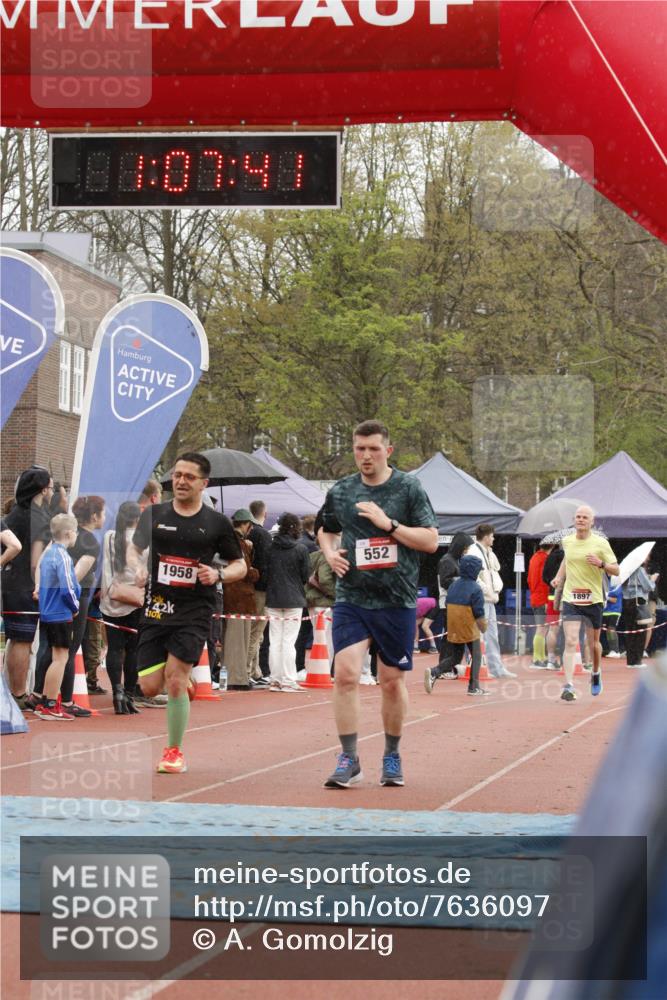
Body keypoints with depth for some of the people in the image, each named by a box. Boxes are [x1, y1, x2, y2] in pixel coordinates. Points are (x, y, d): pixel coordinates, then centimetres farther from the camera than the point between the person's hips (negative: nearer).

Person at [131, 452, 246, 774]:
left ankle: (174, 752, 3)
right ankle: (185, 686, 33)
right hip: (155, 608, 3)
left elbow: (240, 565, 10)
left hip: (194, 610, -3)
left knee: (175, 680, -13)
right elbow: (135, 549, 20)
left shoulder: (217, 523, 3)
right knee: (150, 687, -3)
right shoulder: (154, 514, 7)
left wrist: (218, 575, -11)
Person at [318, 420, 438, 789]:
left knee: (392, 681, 7)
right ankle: (348, 760, -5)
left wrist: (388, 524, -15)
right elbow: (326, 530, 25)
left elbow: (430, 540, -6)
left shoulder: (409, 488, -2)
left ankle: (392, 757, 24)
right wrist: (329, 552, 3)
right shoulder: (340, 492, 7)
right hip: (352, 597, 1)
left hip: (397, 600, -1)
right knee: (345, 674, -13)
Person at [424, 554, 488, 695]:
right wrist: (484, 628, 2)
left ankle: (433, 672, -8)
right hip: (470, 630, -6)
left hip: (453, 630, 6)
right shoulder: (476, 589, -13)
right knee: (476, 657, 10)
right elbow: (479, 615, -13)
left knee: (454, 658, 15)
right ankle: (474, 687, 9)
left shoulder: (453, 585, 8)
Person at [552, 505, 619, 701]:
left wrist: (601, 564, -22)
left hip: (593, 600, -1)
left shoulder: (601, 543, -6)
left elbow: (616, 571, -3)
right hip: (570, 599, 1)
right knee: (570, 642, -14)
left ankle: (596, 673, 43)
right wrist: (559, 577, 12)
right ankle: (568, 686, -21)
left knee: (594, 643, 13)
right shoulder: (567, 541, 4)